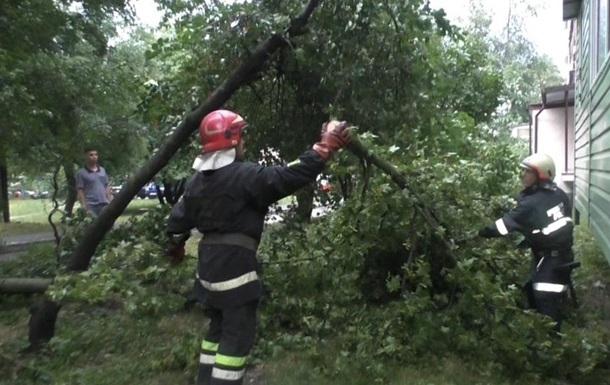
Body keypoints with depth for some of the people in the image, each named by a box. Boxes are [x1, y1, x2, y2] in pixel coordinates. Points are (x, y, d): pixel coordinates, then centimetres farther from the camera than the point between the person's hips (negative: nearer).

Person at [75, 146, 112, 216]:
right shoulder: (81, 173, -1)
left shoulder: (102, 170, 14)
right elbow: (80, 191, -5)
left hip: (104, 205, 5)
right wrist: (84, 207, -12)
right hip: (91, 206, -5)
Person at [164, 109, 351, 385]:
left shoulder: (196, 181, 10)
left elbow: (179, 218, 16)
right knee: (237, 335, 0)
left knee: (218, 327, 22)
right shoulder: (244, 176, -16)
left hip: (209, 263, 9)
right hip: (234, 264, -9)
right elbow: (289, 177, -22)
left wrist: (175, 246, 34)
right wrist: (326, 147, -18)